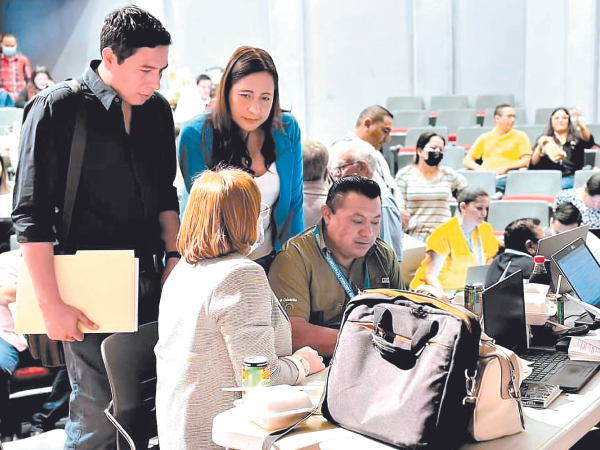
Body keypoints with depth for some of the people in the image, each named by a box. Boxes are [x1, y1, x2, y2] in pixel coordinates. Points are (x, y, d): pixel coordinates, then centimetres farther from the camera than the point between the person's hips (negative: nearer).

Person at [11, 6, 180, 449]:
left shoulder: (157, 110, 8)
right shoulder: (57, 110, -9)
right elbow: (32, 216, -11)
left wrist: (175, 256, 7)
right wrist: (51, 304, -13)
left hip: (150, 280, 6)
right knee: (98, 412, -2)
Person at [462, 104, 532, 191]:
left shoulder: (520, 136, 16)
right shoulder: (485, 138, 22)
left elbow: (526, 161, 5)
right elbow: (466, 161, 21)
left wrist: (506, 167, -9)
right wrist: (477, 167, -2)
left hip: (505, 177, -2)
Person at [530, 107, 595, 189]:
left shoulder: (576, 137, 17)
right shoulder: (545, 140, 19)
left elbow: (589, 142, -8)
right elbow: (533, 165, 9)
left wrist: (581, 126, -26)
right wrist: (539, 147, -7)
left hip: (571, 177, 0)